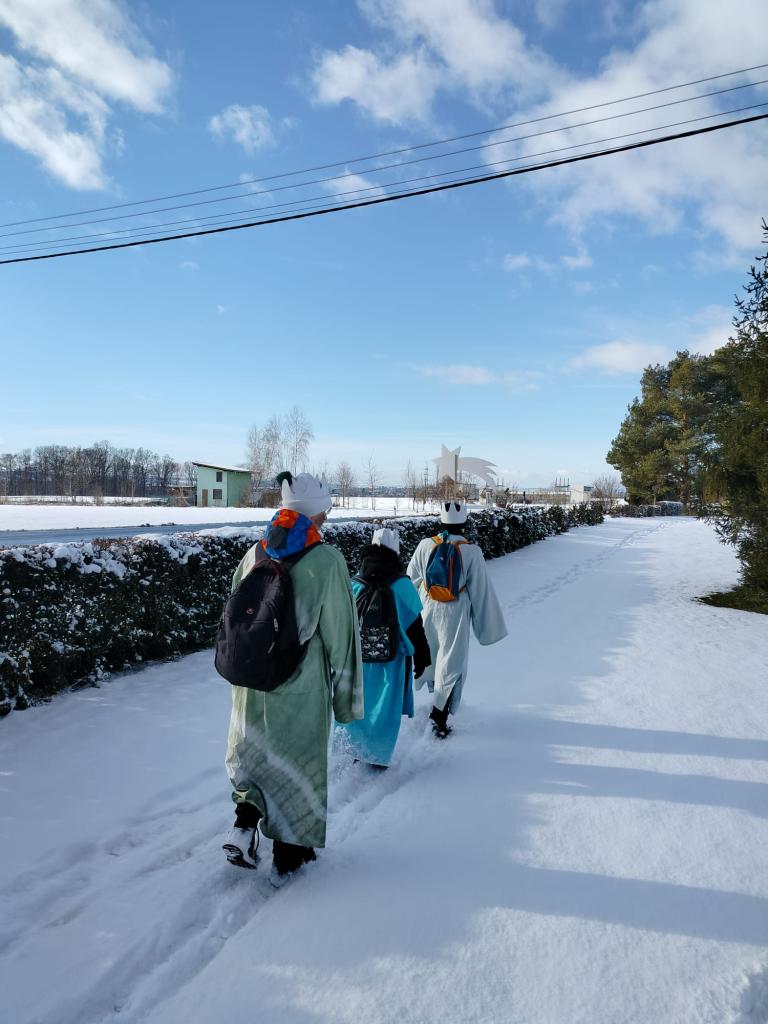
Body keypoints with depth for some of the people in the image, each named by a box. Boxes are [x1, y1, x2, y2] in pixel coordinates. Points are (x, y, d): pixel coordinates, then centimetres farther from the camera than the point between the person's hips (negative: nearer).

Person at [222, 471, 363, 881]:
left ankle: (244, 825, 13)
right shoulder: (327, 561, -16)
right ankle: (288, 854, 27)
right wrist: (345, 694, 0)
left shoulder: (255, 554, -2)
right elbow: (340, 634, -11)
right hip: (301, 684, -4)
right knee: (298, 761, 14)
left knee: (253, 750, 26)